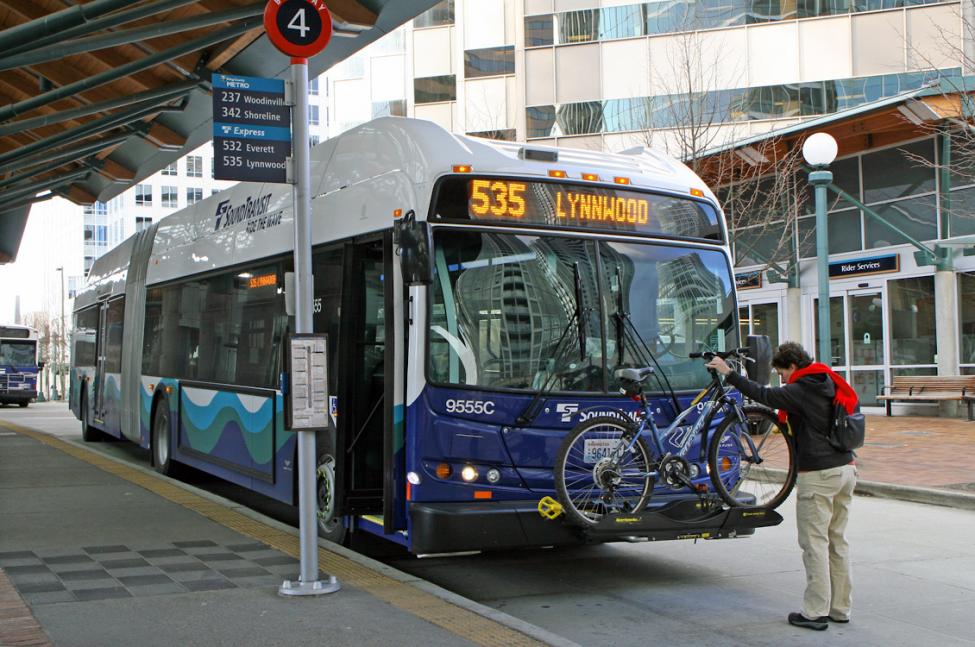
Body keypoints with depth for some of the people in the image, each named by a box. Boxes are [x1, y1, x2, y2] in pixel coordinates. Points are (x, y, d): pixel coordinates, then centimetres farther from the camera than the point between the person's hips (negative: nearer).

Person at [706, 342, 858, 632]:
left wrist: (729, 373, -14)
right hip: (845, 469, 9)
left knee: (814, 543, -3)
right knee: (837, 541, 13)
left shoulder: (800, 392, -13)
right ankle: (840, 608, 19)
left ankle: (815, 612, 0)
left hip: (818, 475, -9)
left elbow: (764, 395, -19)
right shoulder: (831, 386, 13)